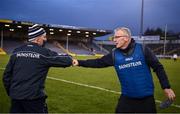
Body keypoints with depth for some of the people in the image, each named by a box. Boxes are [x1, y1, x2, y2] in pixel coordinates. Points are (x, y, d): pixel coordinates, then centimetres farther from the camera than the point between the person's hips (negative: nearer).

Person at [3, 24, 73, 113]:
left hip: (15, 97, 5)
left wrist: (10, 93, 19)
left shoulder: (16, 51, 5)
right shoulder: (44, 53, -8)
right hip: (34, 98, -5)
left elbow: (7, 75, 8)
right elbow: (67, 61, -6)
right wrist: (68, 57, 18)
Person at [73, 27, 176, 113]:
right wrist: (80, 62, -8)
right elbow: (99, 62, 0)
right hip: (127, 97, 2)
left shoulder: (142, 49, -9)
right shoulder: (114, 55, 0)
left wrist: (166, 87, -8)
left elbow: (158, 67, -6)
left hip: (146, 97, -2)